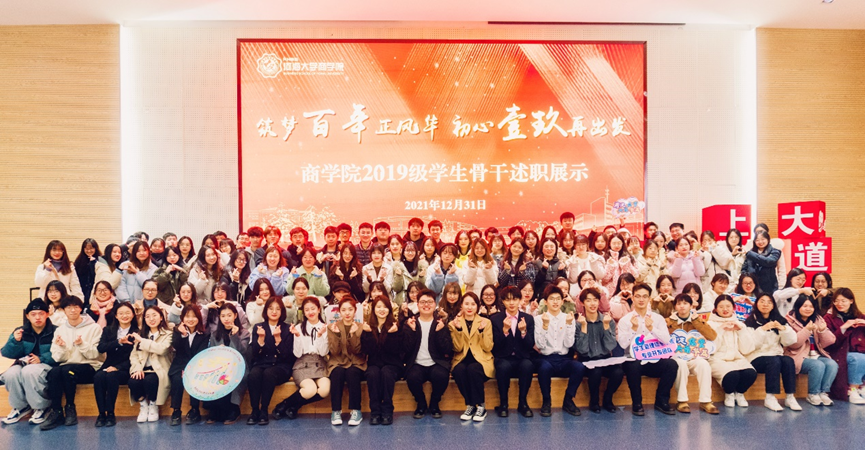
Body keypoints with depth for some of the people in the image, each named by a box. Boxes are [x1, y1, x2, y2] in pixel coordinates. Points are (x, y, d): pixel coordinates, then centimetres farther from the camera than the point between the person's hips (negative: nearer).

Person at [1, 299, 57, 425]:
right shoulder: (21, 331, 10)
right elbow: (6, 354, 6)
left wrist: (41, 359, -24)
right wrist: (15, 341, -12)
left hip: (46, 365, -4)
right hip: (24, 363, 5)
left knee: (29, 371, -36)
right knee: (11, 373, -29)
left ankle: (40, 408, -15)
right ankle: (20, 407, -3)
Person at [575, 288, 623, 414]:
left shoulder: (609, 320, 2)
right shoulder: (578, 322, -4)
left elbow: (611, 347, -8)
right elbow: (582, 349, -14)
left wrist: (606, 325, -15)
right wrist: (584, 326, -19)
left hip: (605, 359, 2)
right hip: (586, 361, -2)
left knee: (618, 372, -29)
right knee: (596, 372, -35)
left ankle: (607, 399, 1)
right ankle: (594, 401, -5)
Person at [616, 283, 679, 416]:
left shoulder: (658, 318, 9)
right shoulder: (625, 320, 2)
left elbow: (667, 340, -5)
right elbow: (623, 344, -9)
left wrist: (651, 328, -18)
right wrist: (633, 328, -20)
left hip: (654, 361, 2)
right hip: (634, 361, -2)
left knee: (672, 364, -27)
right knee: (632, 366, -36)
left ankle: (661, 401, -6)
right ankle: (636, 403, -13)